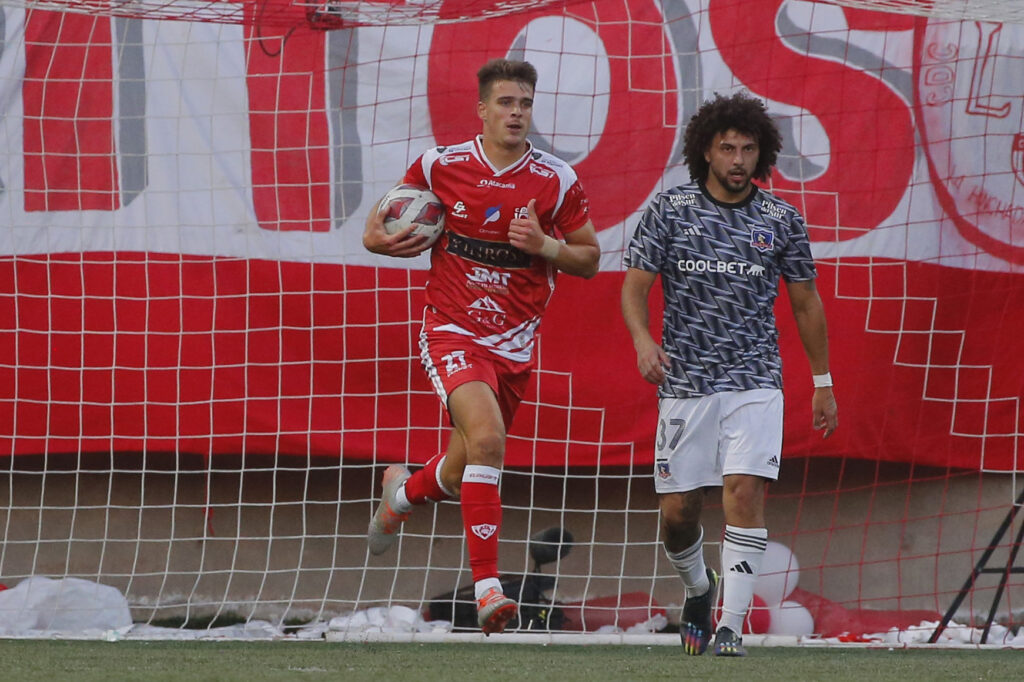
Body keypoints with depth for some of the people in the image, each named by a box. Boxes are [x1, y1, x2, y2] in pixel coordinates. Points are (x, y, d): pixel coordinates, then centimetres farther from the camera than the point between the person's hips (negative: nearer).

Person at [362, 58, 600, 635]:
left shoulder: (558, 181, -3)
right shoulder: (441, 166, -3)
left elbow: (590, 260, 5)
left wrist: (545, 246, -15)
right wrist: (377, 237, -7)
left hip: (514, 345, 3)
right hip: (452, 333, -3)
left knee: (463, 473, 14)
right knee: (486, 436, -27)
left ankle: (404, 492, 52)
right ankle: (488, 587, -26)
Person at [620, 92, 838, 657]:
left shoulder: (781, 220, 2)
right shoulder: (669, 209, 0)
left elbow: (806, 302, 13)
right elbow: (635, 286, 0)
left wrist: (822, 382, 15)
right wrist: (643, 340, -21)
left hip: (754, 380, -1)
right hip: (684, 379, 1)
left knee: (744, 492, -18)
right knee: (677, 513, 3)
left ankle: (731, 625, -16)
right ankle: (698, 589, 34)